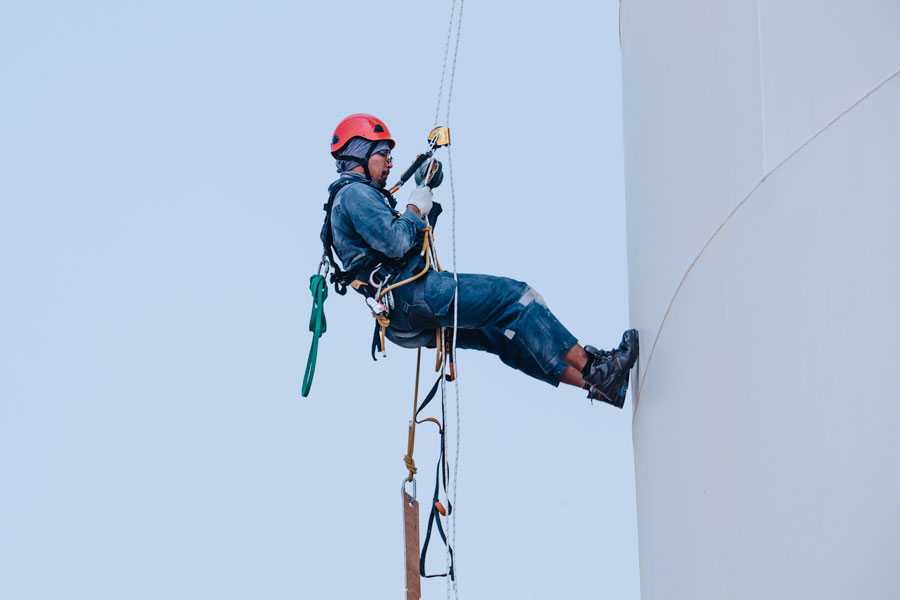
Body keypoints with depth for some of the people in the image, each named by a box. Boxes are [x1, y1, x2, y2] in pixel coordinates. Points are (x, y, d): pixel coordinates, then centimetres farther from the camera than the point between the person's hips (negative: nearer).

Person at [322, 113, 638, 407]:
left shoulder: (350, 197, 28)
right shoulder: (354, 193, -6)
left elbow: (415, 240, 31)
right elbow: (396, 243, -21)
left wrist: (426, 192, 24)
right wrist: (414, 208, -3)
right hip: (413, 294, -11)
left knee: (507, 335, 7)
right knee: (515, 296, -11)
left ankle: (596, 384, 2)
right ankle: (591, 366, -11)